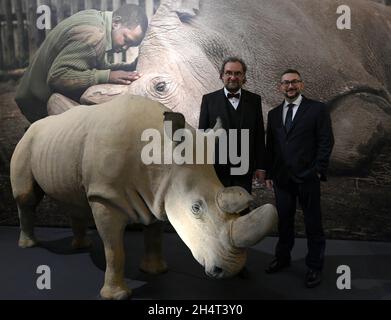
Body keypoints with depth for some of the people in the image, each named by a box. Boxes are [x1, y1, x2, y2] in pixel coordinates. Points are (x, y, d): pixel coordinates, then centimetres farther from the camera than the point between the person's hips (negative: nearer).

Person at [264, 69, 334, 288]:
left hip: (307, 177, -4)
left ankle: (315, 266, 21)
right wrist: (269, 174, 9)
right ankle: (283, 258, 30)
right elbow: (270, 146, 12)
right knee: (284, 221, 14)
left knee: (313, 223, 6)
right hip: (282, 178, 4)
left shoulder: (317, 109, -1)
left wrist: (318, 171, -10)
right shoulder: (274, 114, 12)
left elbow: (326, 141, -4)